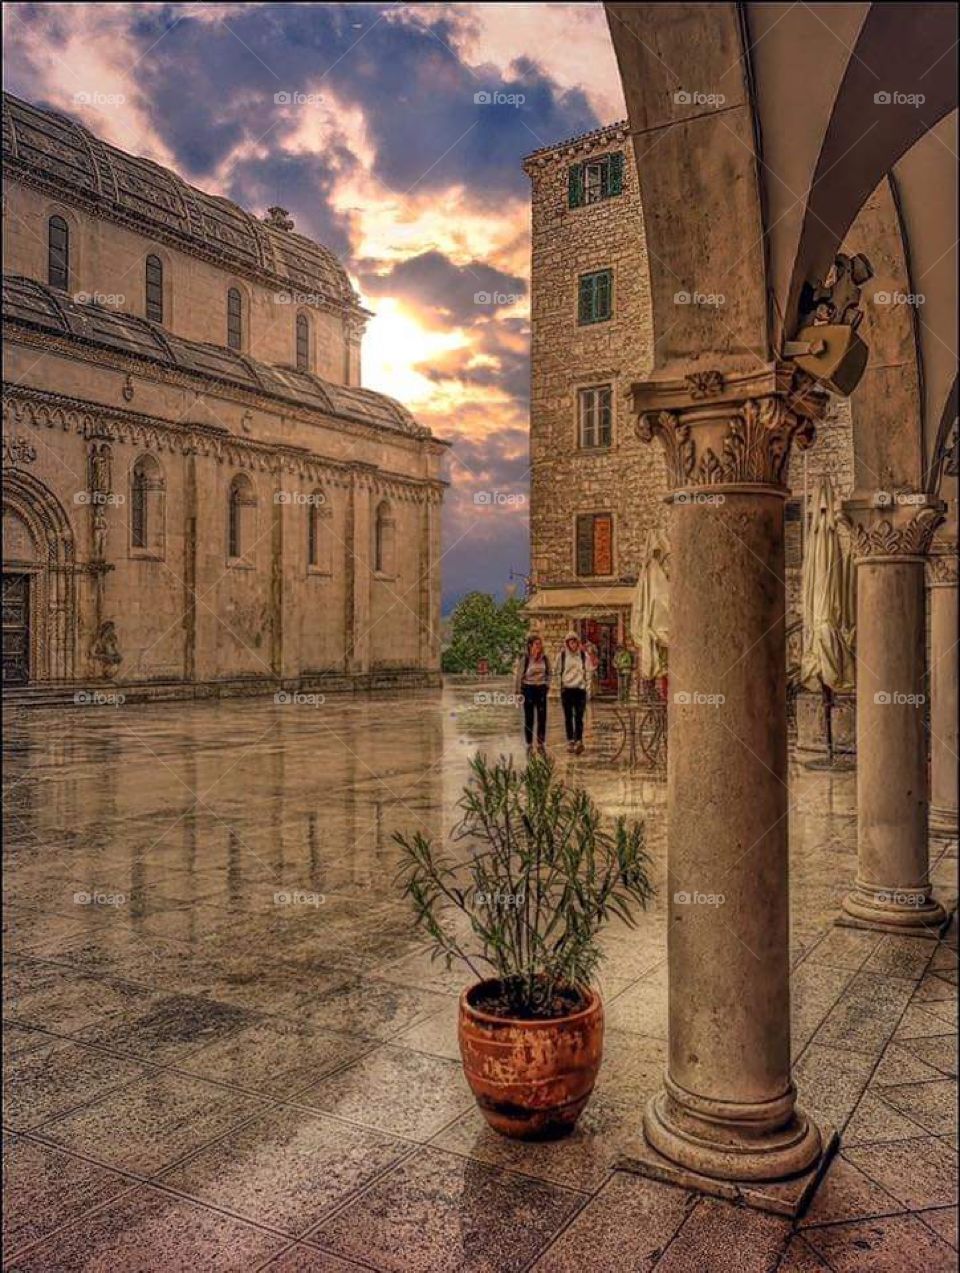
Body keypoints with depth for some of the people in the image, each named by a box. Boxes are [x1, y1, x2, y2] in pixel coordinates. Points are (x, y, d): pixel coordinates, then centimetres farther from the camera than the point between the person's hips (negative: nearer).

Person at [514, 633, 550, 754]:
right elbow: (518, 675, -9)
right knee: (529, 718, 3)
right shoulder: (523, 658, -11)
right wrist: (517, 692, -10)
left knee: (542, 717, 5)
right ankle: (529, 745, 13)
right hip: (528, 689, -4)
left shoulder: (544, 658, 2)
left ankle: (541, 744, 16)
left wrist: (547, 684, 8)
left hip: (541, 689, 4)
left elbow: (548, 673, 17)